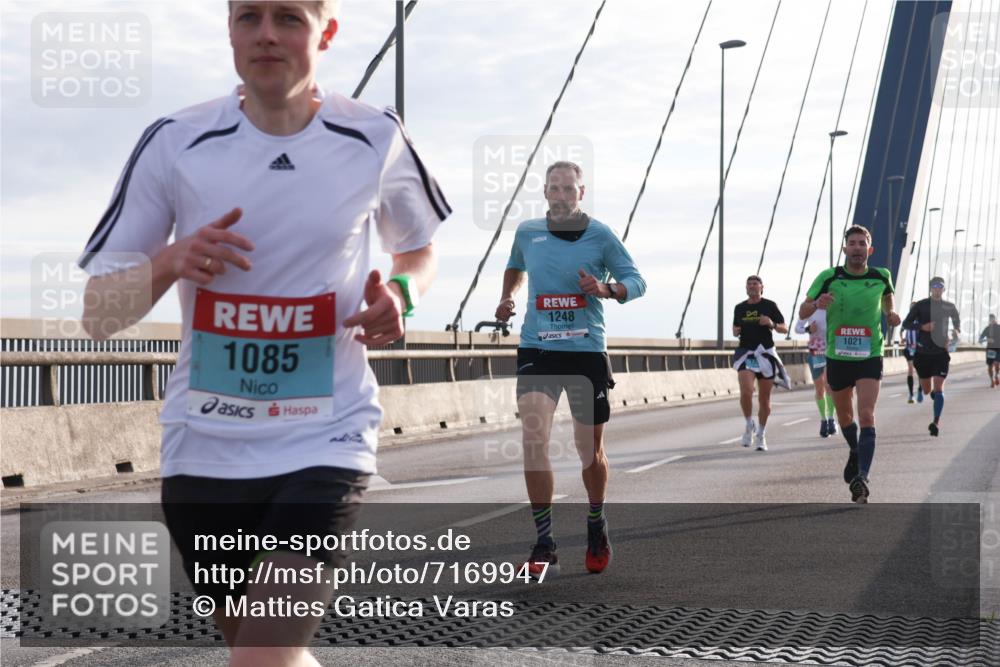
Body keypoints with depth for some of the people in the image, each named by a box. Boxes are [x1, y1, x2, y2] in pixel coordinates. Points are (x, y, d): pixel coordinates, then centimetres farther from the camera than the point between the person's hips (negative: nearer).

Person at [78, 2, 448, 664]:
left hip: (325, 441, -2)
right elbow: (99, 312, 0)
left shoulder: (376, 138, -4)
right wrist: (170, 262, -20)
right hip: (204, 448, 3)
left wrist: (401, 294, -8)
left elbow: (419, 252, 16)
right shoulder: (175, 143, -3)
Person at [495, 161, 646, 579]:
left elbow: (637, 282, 0)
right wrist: (507, 298, 10)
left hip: (587, 351, -1)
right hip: (537, 349, 1)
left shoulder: (600, 235, -1)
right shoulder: (526, 232, 7)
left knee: (591, 451, 8)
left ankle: (596, 525, 36)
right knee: (533, 438, -17)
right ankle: (544, 545, -13)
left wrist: (607, 289, -19)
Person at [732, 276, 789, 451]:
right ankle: (749, 425, 2)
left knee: (764, 398, 5)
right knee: (746, 391, -21)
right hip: (745, 353, 1)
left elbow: (784, 329, 4)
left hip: (766, 353, -1)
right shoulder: (739, 308, 9)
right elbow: (735, 330, 22)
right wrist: (736, 331, -1)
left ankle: (761, 435, 20)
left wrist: (772, 324, -15)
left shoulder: (770, 305, 2)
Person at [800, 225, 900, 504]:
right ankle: (855, 452, 48)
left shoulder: (881, 276, -1)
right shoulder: (829, 277, -6)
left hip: (870, 357, -1)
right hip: (837, 357, 1)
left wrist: (892, 313, 2)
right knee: (844, 416, 17)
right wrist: (817, 304, -25)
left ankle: (862, 477, -23)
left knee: (866, 415, -18)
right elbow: (802, 312, -4)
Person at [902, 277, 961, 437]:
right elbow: (906, 324, -2)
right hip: (923, 353, 1)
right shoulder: (920, 305, -2)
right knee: (927, 390, 10)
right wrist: (922, 327, -19)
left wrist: (957, 331, 0)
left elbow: (957, 322, 21)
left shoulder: (949, 307, 3)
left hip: (941, 352, -1)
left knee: (938, 388, -13)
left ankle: (936, 422, -10)